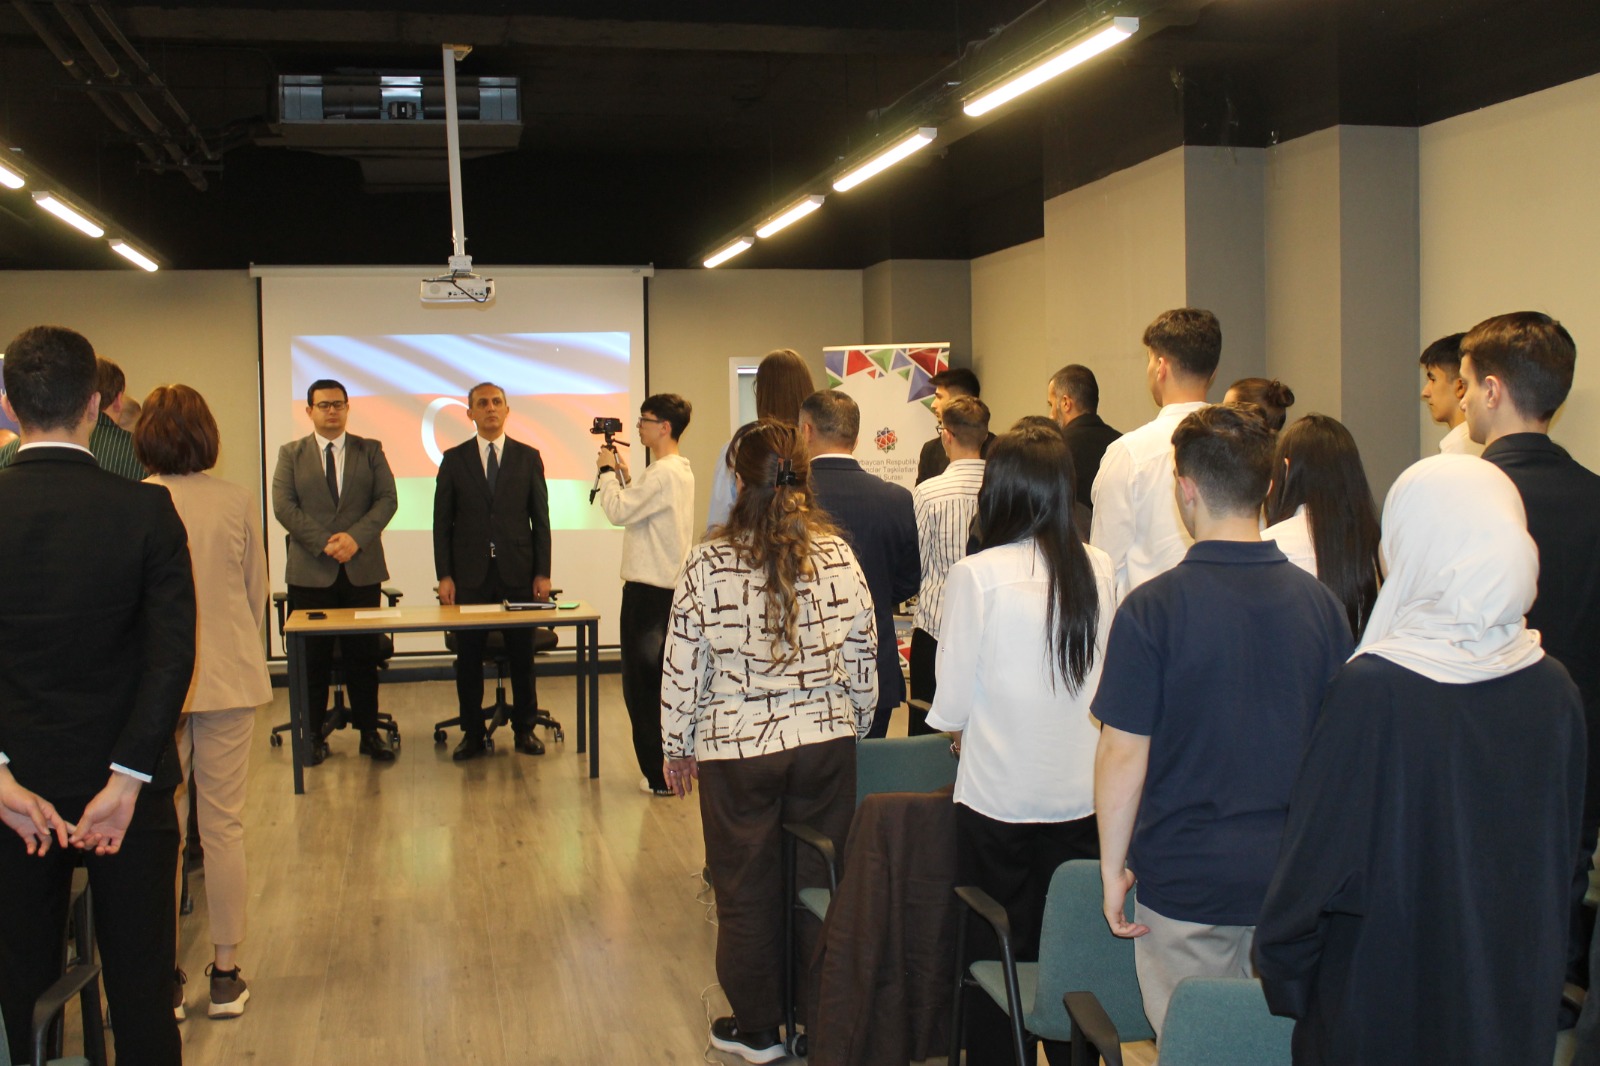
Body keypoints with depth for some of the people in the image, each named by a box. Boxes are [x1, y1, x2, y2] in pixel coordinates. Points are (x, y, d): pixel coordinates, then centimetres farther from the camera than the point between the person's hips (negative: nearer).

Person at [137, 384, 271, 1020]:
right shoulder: (236, 503, -4)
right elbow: (257, 593, 5)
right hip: (229, 680, 1)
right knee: (224, 825, 9)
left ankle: (162, 978, 16)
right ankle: (225, 976, 16)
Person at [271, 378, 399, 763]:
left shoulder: (370, 451, 10)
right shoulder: (291, 454, 8)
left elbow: (387, 499, 0)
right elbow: (284, 506, -2)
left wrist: (356, 537, -14)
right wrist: (324, 544, -13)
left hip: (362, 568, 0)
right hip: (310, 571, 0)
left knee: (363, 655, 4)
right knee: (312, 657, 3)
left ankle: (369, 731, 12)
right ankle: (314, 734, 11)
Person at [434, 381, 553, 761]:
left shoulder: (528, 457, 6)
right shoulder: (454, 459, 6)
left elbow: (541, 519, 6)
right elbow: (442, 522, 4)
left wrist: (542, 573, -1)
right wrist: (444, 576, -3)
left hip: (517, 573, 0)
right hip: (470, 575, 0)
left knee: (522, 655, 5)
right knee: (468, 657, 4)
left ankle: (524, 729, 17)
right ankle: (472, 733, 14)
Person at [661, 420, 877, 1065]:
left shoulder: (709, 563, -12)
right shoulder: (839, 556, -3)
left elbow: (683, 668, -7)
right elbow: (863, 657, 5)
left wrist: (676, 747, 6)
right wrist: (854, 727, 19)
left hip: (737, 750, -2)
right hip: (827, 741, 3)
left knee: (746, 891, 12)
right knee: (821, 882, 15)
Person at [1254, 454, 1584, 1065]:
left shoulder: (1372, 690, -25)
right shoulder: (1555, 691, -8)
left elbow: (1315, 858, -18)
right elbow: (1563, 860, 5)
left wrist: (1282, 977, -2)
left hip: (1382, 1016, -4)